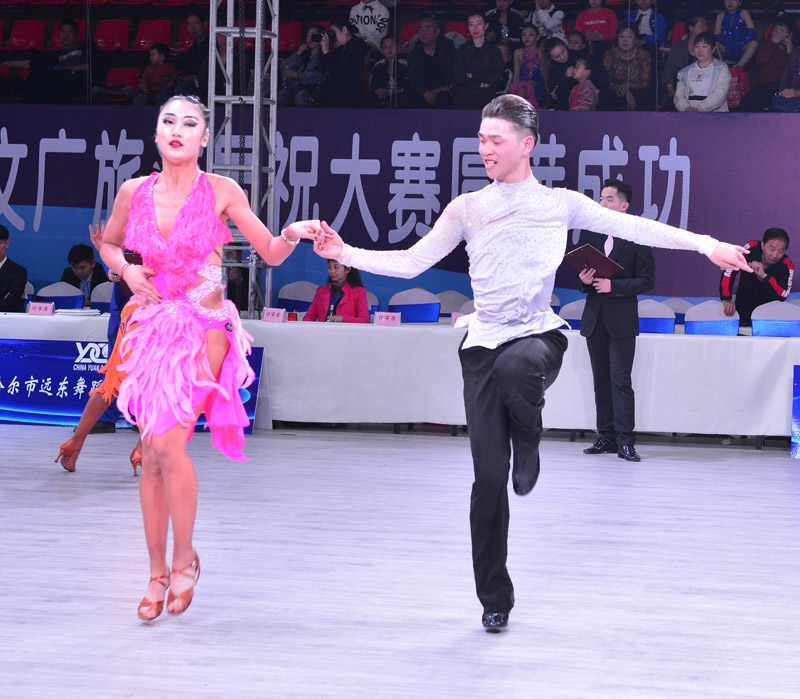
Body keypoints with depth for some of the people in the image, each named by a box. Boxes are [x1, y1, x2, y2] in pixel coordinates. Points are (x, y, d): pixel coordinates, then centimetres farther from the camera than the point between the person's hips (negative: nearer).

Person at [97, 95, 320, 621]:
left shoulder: (221, 192, -4)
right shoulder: (134, 192, 5)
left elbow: (271, 253, -1)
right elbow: (108, 243, 23)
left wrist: (292, 235, -21)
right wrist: (126, 271, 3)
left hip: (204, 328, -4)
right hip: (154, 326, 4)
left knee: (168, 443, -17)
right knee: (151, 454, 2)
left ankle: (184, 558, 3)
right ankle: (158, 573, 14)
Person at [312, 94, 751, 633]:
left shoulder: (559, 204, 6)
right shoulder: (467, 210, 9)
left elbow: (634, 227, 4)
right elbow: (411, 262, 9)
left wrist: (704, 244, -5)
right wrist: (346, 254, -2)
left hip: (539, 334, -2)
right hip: (485, 343, 2)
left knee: (515, 366, -41)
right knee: (489, 476, -4)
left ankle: (528, 445, -7)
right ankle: (495, 599, 9)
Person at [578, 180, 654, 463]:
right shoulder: (591, 234, 12)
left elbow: (647, 280, -7)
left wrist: (613, 285, -17)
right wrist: (584, 280, -6)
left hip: (621, 319, -6)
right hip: (594, 317, 6)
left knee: (620, 380, -9)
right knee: (601, 380, 9)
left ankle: (625, 441, -9)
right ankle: (607, 437, 14)